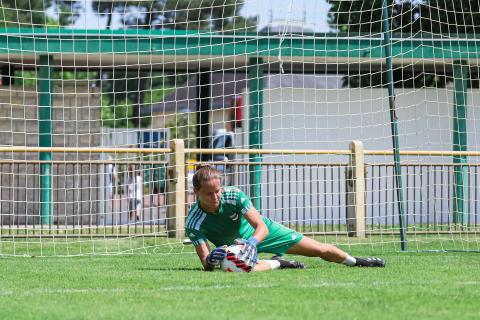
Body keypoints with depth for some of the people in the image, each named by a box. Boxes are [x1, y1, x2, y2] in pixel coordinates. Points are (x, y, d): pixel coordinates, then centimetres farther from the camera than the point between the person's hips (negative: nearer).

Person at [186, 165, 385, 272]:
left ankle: (354, 261, 35)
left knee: (321, 250, 4)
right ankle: (276, 264, -5)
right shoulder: (193, 223, -31)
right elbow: (206, 264, -32)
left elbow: (262, 227, -31)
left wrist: (250, 243, -53)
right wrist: (210, 260, -57)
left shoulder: (234, 196, -30)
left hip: (258, 232, 1)